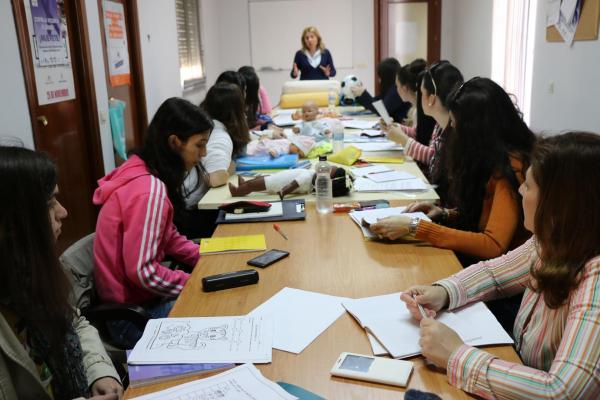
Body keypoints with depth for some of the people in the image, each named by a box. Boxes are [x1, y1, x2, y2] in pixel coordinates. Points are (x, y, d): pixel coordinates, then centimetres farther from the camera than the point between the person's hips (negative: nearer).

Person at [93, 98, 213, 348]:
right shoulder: (149, 190, -25)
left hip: (139, 291, 8)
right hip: (133, 314, -8)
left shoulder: (145, 174, 2)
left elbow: (168, 237, 11)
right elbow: (142, 272, -26)